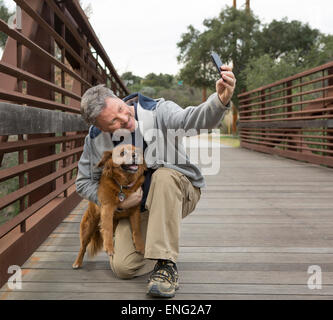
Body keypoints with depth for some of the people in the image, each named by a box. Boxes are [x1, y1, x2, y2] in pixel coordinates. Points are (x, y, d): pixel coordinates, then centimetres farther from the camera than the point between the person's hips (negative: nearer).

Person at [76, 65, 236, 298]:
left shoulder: (157, 111, -20)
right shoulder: (95, 140, -9)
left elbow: (192, 119, -41)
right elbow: (85, 183, 3)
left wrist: (220, 100, -63)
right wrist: (117, 201, -14)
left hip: (178, 193, -3)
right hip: (137, 207, 3)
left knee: (163, 175, -38)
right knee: (123, 267, -14)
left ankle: (166, 265, -31)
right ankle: (161, 249, 21)